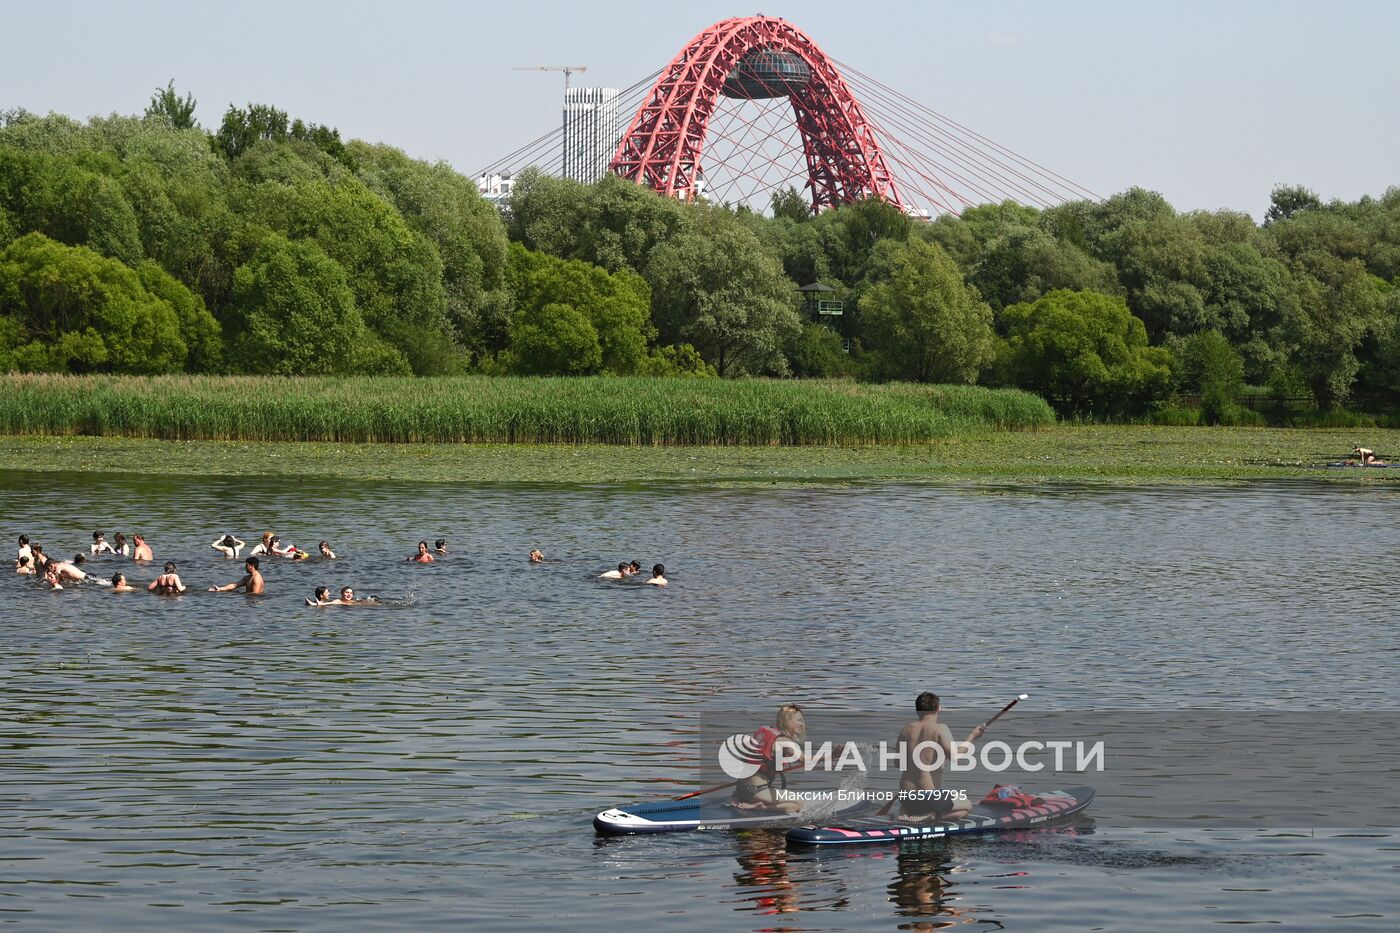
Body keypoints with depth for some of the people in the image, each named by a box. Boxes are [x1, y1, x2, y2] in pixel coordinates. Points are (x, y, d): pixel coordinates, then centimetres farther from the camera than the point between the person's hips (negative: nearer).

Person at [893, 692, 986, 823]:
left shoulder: (906, 730, 5)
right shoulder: (939, 729, -12)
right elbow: (954, 755, -24)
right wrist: (971, 737, -11)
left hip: (905, 798, 6)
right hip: (928, 797, -6)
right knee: (966, 805, 20)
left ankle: (908, 813, 2)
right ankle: (927, 817, -8)